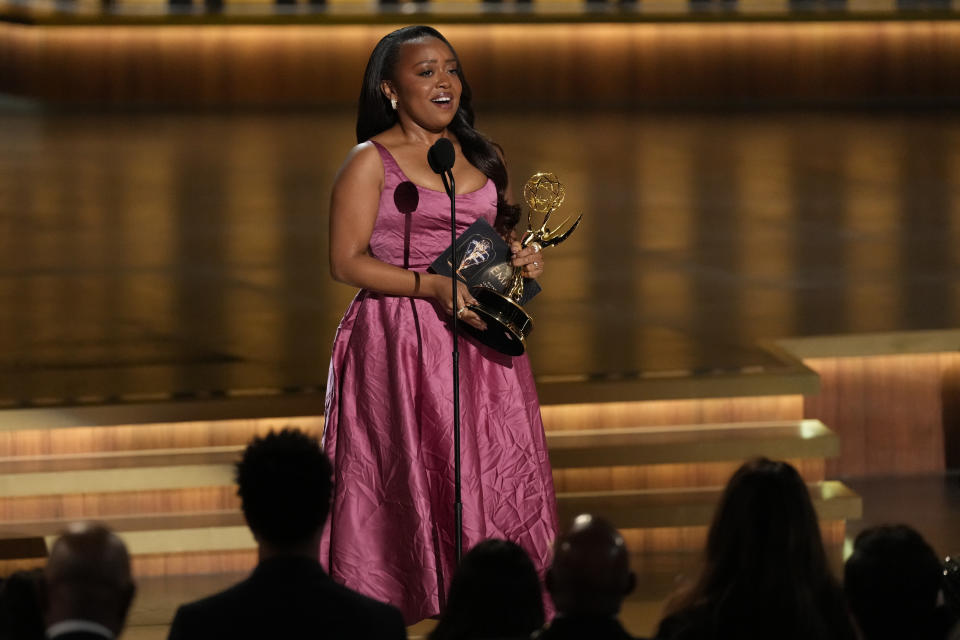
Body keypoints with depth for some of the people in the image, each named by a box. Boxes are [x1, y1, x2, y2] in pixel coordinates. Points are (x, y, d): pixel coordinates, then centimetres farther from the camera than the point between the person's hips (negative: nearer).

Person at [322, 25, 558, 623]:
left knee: (495, 481, 1)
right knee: (415, 484, -5)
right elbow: (348, 261, -9)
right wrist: (432, 286, -19)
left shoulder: (481, 156, 14)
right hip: (400, 345, -5)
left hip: (480, 339, 5)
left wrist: (527, 260, 1)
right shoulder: (370, 162, -3)